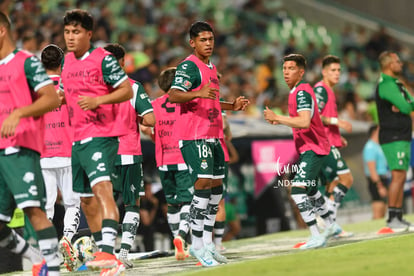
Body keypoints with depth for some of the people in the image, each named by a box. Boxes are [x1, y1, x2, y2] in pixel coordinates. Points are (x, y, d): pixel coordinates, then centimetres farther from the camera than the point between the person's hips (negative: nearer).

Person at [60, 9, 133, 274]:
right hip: (78, 139, 8)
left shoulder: (103, 59, -8)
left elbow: (127, 91, -10)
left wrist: (98, 100, -22)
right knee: (86, 200, 12)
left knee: (102, 187, -25)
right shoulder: (67, 62, 14)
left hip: (102, 135, -8)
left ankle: (108, 251, -37)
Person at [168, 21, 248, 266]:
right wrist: (199, 93, -40)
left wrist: (233, 105, 22)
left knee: (216, 187, 10)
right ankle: (197, 243, -11)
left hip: (212, 136, 10)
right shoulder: (189, 66, -9)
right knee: (204, 183, -15)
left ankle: (207, 243, 16)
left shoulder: (211, 68, 20)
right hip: (194, 136, -9)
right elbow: (175, 95, -24)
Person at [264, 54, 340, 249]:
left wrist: (277, 118, -29)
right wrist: (281, 121, 12)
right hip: (307, 148, 11)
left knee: (297, 190, -22)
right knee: (310, 189, 26)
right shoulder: (296, 91, 13)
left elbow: (304, 122, -31)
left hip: (313, 149, -11)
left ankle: (316, 237, -22)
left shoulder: (302, 92, -18)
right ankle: (331, 226, 44)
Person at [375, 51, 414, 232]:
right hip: (393, 137, -10)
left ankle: (398, 217, 10)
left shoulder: (396, 84, 20)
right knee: (398, 176, -13)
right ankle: (392, 218, -13)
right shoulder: (386, 85, -14)